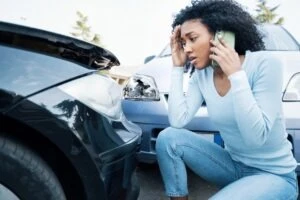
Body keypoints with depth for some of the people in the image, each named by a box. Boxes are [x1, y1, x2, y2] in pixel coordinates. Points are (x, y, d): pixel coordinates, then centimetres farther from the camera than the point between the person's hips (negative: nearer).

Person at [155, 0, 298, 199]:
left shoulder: (265, 64, -21)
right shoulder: (201, 76, -4)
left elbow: (255, 138, -27)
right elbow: (178, 121, -15)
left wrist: (236, 74, -29)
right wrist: (178, 67, -12)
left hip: (274, 175, -5)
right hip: (233, 166, 5)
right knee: (168, 138, -14)